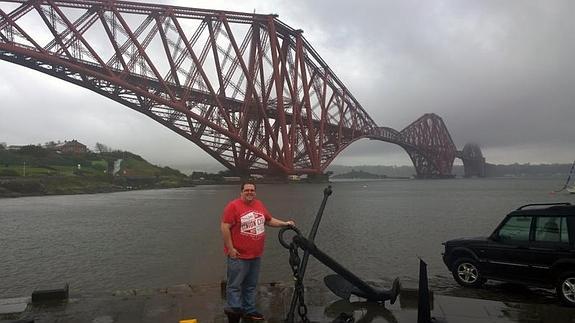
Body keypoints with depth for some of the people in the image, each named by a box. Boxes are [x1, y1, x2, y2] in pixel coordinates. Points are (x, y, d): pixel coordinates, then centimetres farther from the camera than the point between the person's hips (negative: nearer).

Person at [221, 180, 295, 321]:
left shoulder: (260, 205, 8)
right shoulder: (233, 206, -12)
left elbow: (269, 220, 22)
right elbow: (225, 227, -14)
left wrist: (285, 223, 12)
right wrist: (230, 248, -16)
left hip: (255, 255, 7)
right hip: (238, 256, -7)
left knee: (251, 285, 17)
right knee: (235, 285, 1)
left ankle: (249, 311, 30)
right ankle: (233, 311, 14)